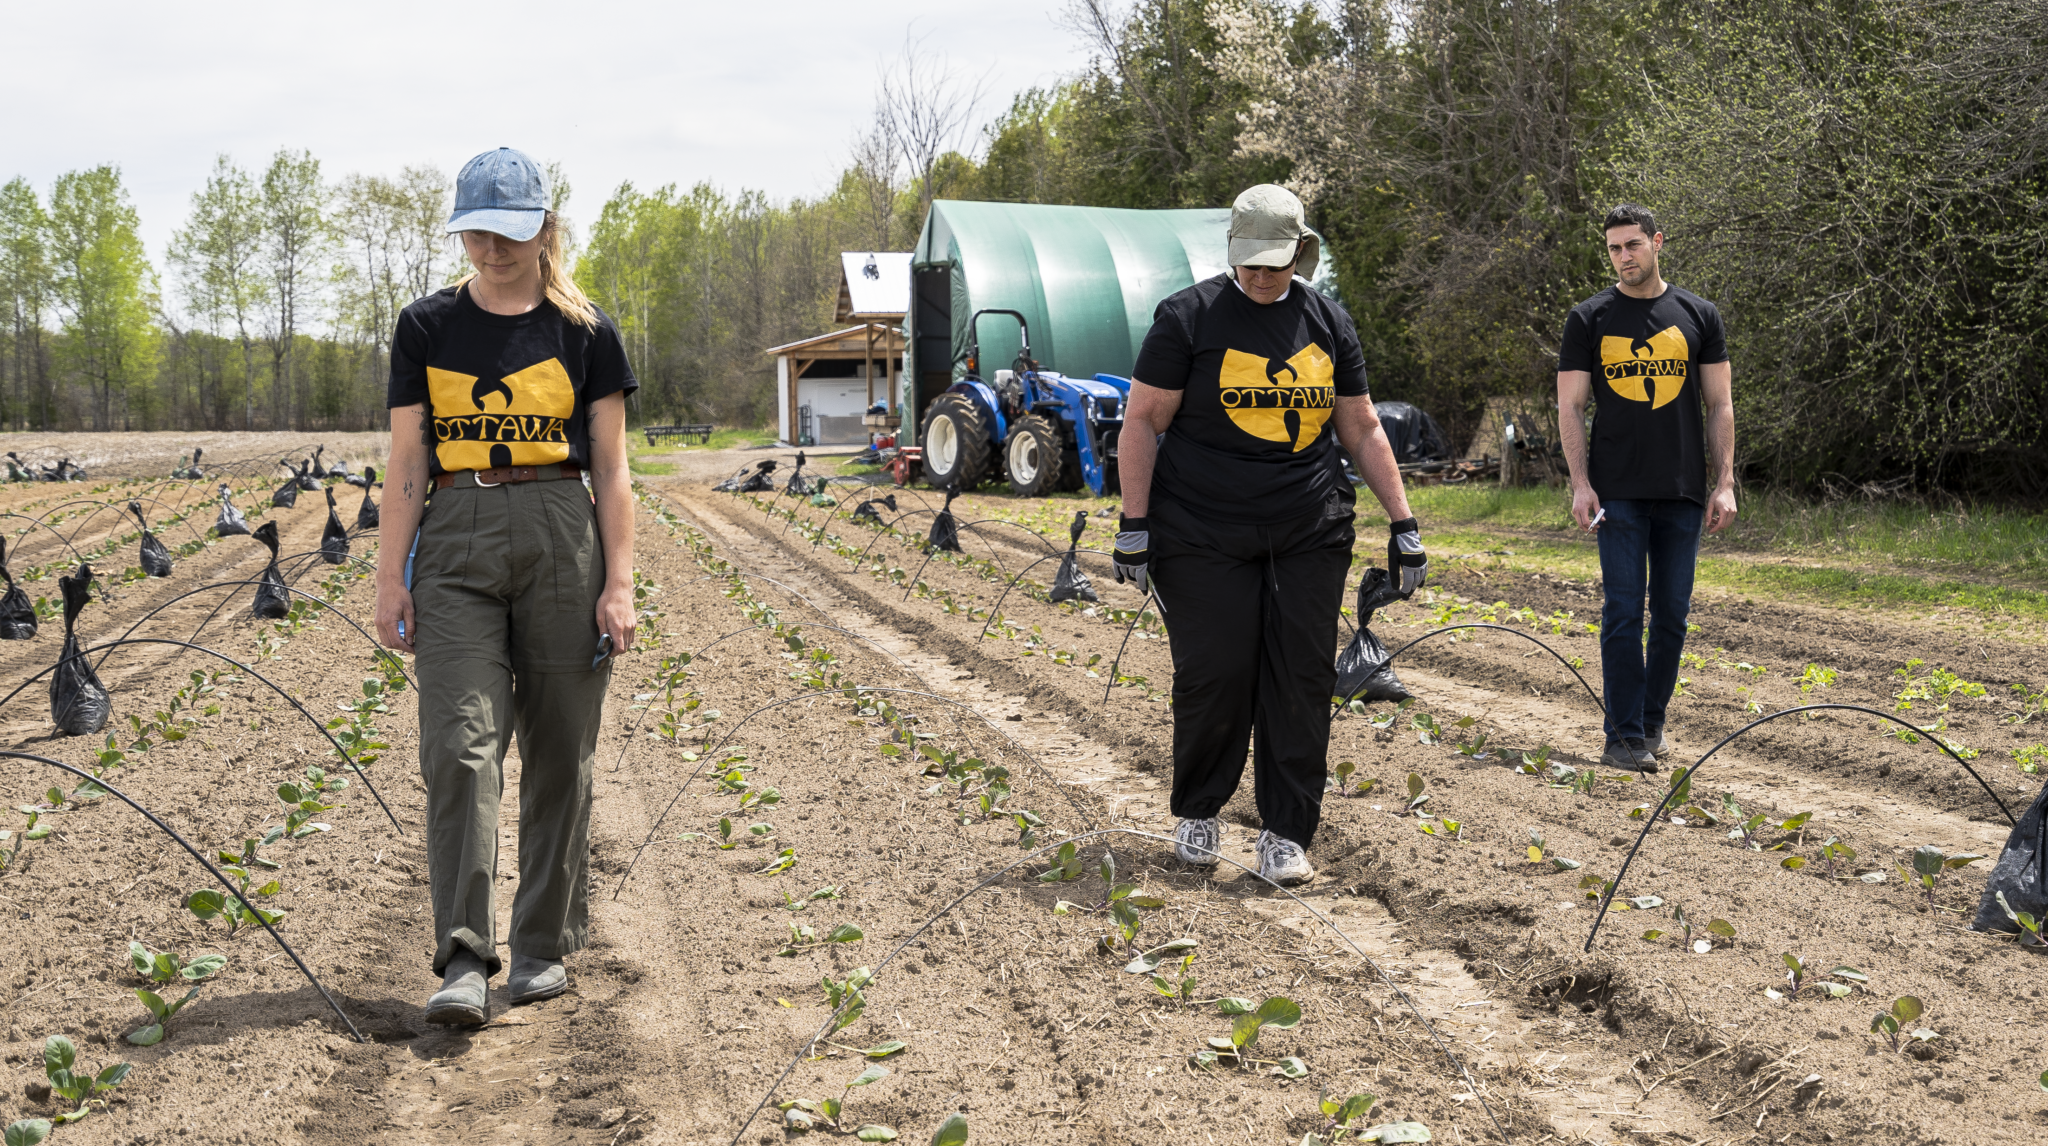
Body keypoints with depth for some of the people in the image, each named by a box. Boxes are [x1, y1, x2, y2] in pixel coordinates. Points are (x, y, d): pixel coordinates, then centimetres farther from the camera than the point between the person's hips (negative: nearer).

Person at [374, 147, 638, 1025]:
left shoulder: (584, 331, 4)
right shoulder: (427, 328, 7)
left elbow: (610, 469, 3)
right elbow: (406, 464, 7)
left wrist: (619, 581, -3)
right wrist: (390, 576, 1)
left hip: (561, 539, 0)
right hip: (456, 542, 0)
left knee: (558, 751, 5)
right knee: (461, 746, -10)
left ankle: (544, 946, 18)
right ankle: (463, 961, -10)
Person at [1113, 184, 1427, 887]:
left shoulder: (1328, 323, 11)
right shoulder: (1189, 317, -1)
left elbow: (1363, 430, 15)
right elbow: (1143, 420, -2)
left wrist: (1403, 525, 10)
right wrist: (1134, 523, -8)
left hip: (1310, 537, 3)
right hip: (1202, 535, -3)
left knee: (1303, 678, -1)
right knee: (1214, 675, -4)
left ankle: (1287, 834, 9)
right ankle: (1198, 812, 20)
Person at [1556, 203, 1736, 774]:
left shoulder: (1698, 315, 8)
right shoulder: (1589, 319, 4)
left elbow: (1719, 405, 9)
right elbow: (1569, 406, 2)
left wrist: (1725, 483, 1)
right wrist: (1580, 483, -8)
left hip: (1683, 491, 2)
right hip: (1618, 491, -2)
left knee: (1672, 613, 8)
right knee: (1624, 612, -4)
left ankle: (1652, 720, 23)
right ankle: (1625, 737, -1)